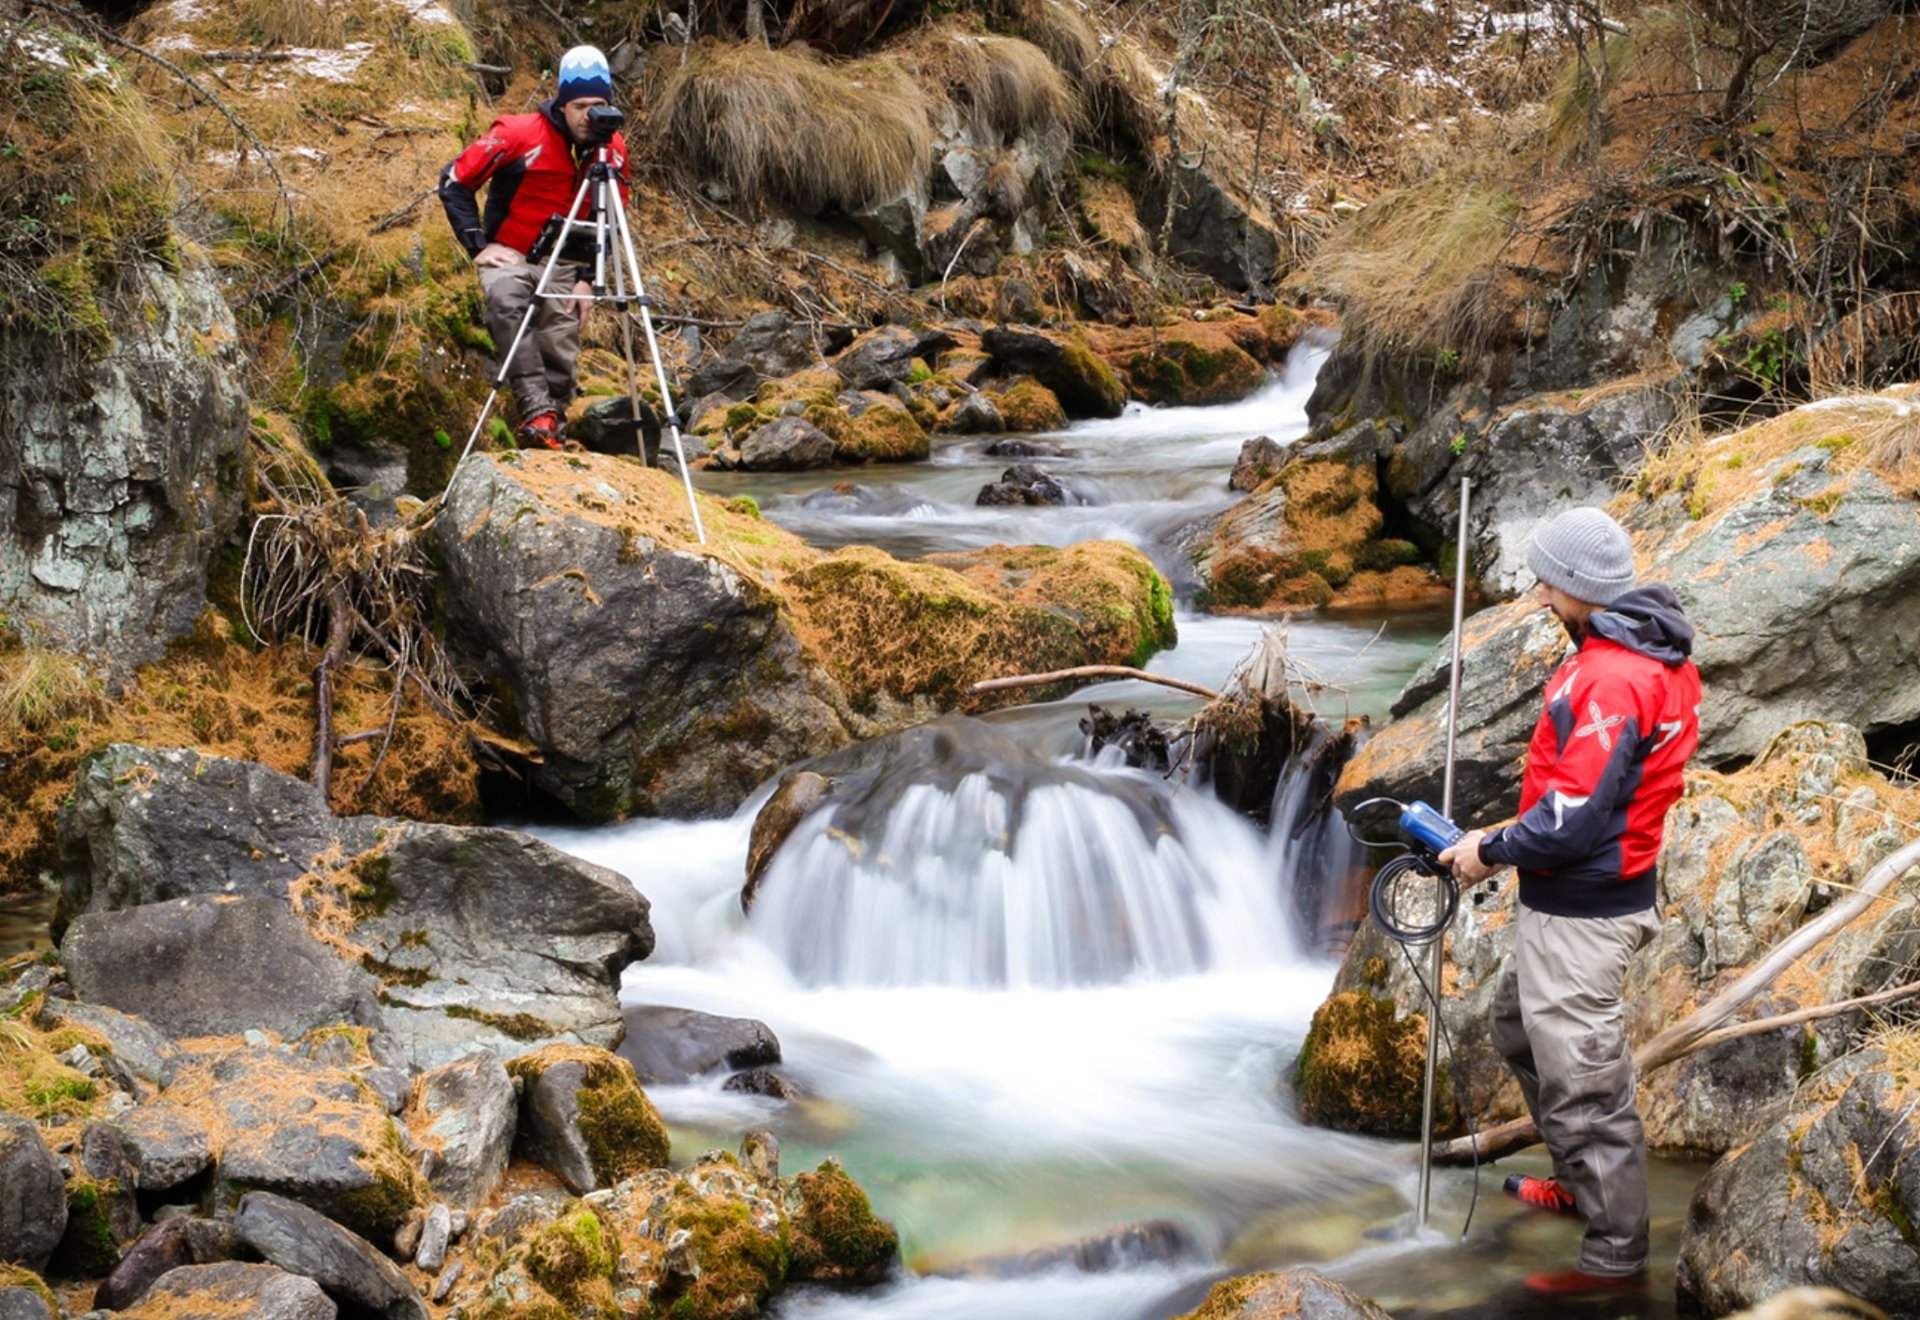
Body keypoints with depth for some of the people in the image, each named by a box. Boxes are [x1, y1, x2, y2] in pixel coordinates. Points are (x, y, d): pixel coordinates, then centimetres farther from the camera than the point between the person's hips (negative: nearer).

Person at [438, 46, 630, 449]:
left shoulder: (612, 149, -3)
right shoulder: (520, 134, -16)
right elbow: (454, 181, -9)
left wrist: (586, 278, -2)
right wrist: (478, 245, -13)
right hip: (510, 256, -4)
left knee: (561, 346, -6)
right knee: (506, 300, -34)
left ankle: (552, 423, 12)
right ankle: (537, 409, -41)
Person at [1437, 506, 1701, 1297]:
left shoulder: (1610, 678, -25)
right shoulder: (1655, 656, 7)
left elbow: (1575, 818, -27)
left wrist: (1491, 851, -12)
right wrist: (1511, 836, 13)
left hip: (1578, 915, -11)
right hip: (1581, 898, 11)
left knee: (1581, 1082, -1)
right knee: (1517, 1025, 28)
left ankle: (1616, 1257, 10)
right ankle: (1582, 1187, 40)